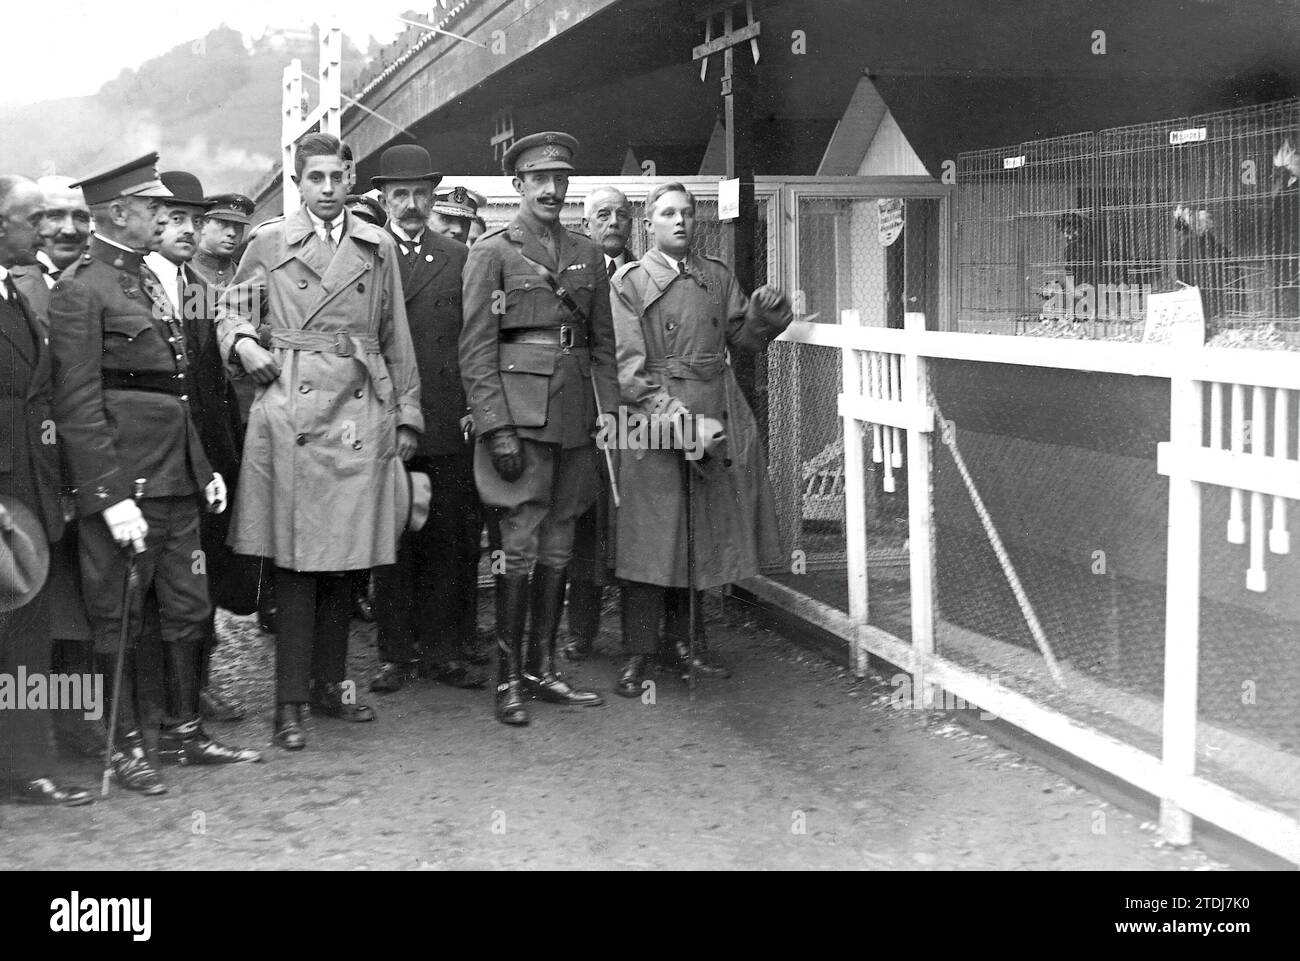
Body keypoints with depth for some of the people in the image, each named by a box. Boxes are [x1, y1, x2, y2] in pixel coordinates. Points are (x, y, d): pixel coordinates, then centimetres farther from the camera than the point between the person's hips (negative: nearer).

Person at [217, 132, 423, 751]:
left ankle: (330, 684, 18)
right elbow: (230, 310, 15)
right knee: (296, 558, -4)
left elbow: (396, 338, 15)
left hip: (362, 414, 3)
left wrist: (407, 413, 12)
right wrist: (243, 343, -7)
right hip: (292, 412, -2)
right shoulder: (269, 242, 8)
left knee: (346, 556, 5)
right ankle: (290, 703, 2)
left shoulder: (377, 246, 14)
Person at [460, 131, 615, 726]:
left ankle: (541, 670, 18)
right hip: (521, 413, -5)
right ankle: (507, 681, 2)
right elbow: (476, 348, -5)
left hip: (575, 415, 5)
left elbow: (603, 342, 17)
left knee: (559, 547, 8)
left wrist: (608, 412, 7)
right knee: (521, 547, -6)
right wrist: (496, 427, -13)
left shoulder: (587, 255, 15)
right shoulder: (492, 252, 0)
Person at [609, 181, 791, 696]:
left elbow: (742, 339, 17)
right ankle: (636, 654, 4)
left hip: (717, 416, 5)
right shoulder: (629, 282, -2)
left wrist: (764, 314, -4)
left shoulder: (717, 276, 13)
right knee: (650, 537, -4)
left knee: (701, 534, 11)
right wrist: (671, 414, -19)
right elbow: (627, 365, -8)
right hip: (656, 417, -5)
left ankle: (681, 639, 25)